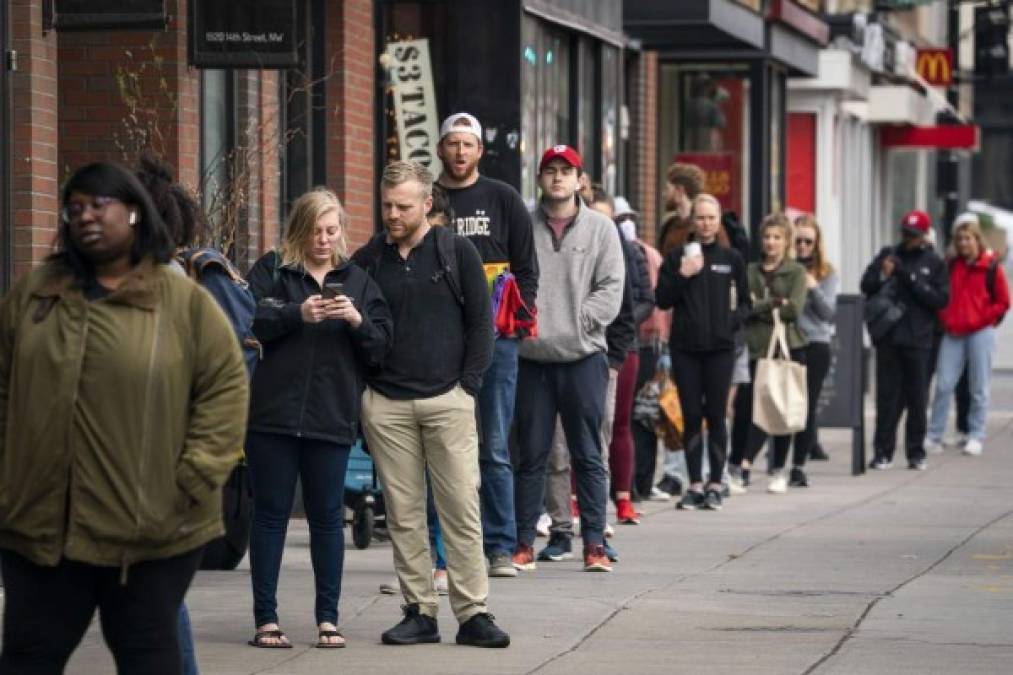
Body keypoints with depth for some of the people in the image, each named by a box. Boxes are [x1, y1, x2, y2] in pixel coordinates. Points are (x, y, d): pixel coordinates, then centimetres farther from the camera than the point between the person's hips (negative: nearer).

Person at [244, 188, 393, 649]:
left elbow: (381, 347, 7)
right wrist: (298, 314, -17)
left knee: (328, 517, 5)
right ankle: (266, 619, 7)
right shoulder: (272, 270, 5)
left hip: (332, 418, 2)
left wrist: (357, 321, -12)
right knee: (270, 514, 3)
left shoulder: (357, 281, 12)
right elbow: (247, 322, -7)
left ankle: (328, 618, 12)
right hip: (273, 415, -2)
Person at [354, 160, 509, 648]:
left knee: (462, 509, -4)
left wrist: (468, 384, -3)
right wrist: (361, 388, 3)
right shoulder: (366, 260, 8)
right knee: (403, 513, 3)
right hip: (385, 405, 2)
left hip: (447, 401, -2)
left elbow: (480, 321, 4)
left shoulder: (456, 252, 3)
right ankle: (420, 612, 9)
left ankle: (472, 613, -1)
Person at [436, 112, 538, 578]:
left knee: (494, 448, 0)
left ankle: (500, 548, 3)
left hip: (494, 338, -1)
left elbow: (526, 267, 9)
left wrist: (519, 318, -3)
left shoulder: (503, 200, 9)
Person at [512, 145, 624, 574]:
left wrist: (573, 325, -11)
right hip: (532, 357, 0)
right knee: (531, 454, 4)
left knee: (588, 455, 3)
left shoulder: (600, 229, 5)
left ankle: (594, 544, 6)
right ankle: (524, 543, 9)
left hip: (583, 357, 0)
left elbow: (611, 288, -1)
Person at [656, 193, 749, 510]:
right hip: (685, 347, 0)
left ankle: (715, 484, 5)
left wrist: (733, 321, -6)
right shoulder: (677, 256, 5)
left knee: (716, 416, -1)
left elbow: (744, 302, 13)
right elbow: (662, 300, 2)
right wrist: (682, 276, -12)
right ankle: (695, 484, 7)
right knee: (691, 416, 2)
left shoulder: (731, 258, 8)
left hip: (720, 347, 0)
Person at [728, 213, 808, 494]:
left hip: (789, 347, -1)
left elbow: (795, 309, -8)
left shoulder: (796, 271, 5)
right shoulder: (751, 271, 12)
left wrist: (760, 307, -9)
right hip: (759, 348, 1)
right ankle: (741, 467, -7)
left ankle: (779, 471, 10)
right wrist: (775, 304, -11)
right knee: (756, 408, -7)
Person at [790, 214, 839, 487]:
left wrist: (814, 289, -15)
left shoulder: (826, 273, 6)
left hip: (815, 345, 1)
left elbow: (829, 312, 0)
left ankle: (799, 466, 11)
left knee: (808, 406, 3)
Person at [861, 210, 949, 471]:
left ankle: (916, 453, 9)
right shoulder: (888, 255, 9)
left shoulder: (933, 263, 5)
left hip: (917, 340, -1)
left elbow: (941, 299, -3)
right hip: (888, 338, 1)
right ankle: (883, 452, 3)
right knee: (887, 396, 0)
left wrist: (912, 279, -13)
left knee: (917, 397, 1)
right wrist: (882, 275, -16)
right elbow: (866, 285, 5)